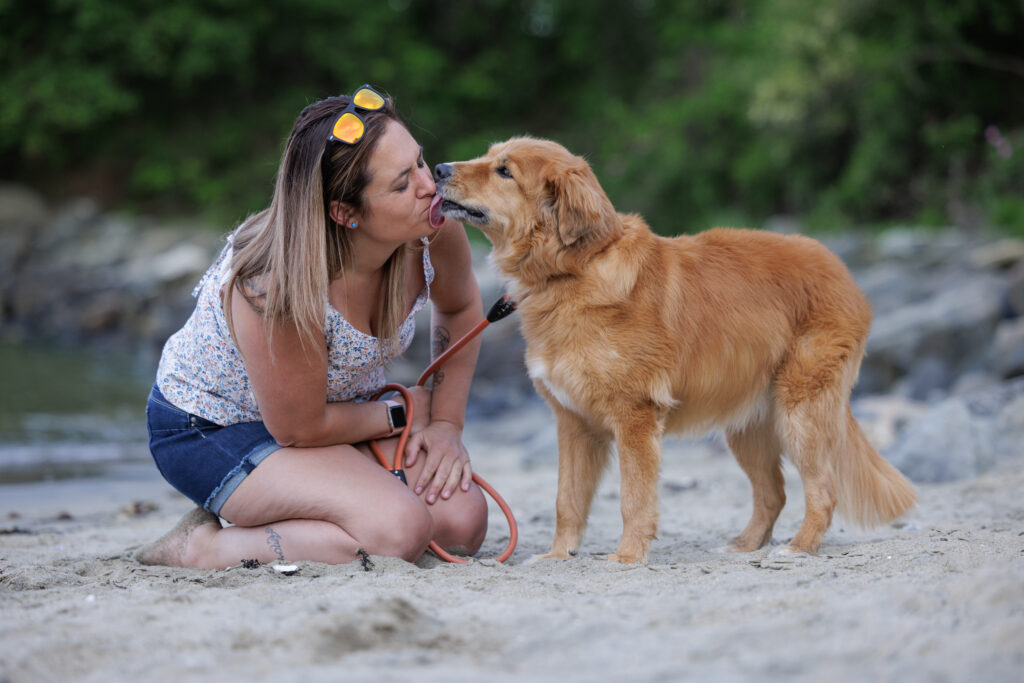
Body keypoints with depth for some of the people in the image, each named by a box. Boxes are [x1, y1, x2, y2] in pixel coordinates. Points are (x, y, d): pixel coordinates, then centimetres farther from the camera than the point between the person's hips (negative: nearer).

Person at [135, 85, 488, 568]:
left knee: (462, 525, -10)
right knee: (400, 530, -27)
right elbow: (298, 429, -24)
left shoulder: (433, 230, -19)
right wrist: (405, 412, -11)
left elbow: (459, 308, 6)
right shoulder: (276, 286, -37)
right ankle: (203, 546, -11)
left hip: (336, 407, 7)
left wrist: (448, 423, -2)